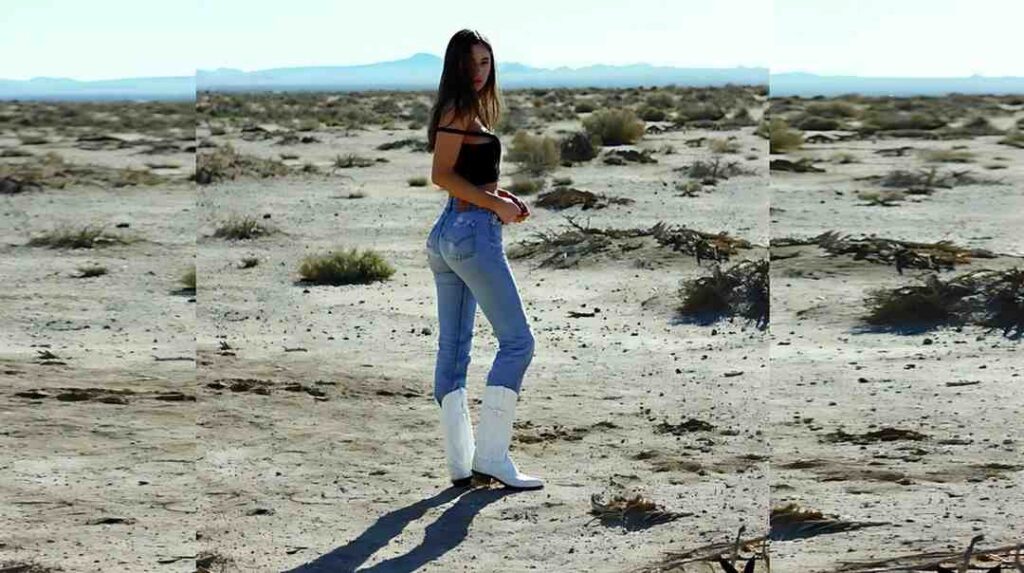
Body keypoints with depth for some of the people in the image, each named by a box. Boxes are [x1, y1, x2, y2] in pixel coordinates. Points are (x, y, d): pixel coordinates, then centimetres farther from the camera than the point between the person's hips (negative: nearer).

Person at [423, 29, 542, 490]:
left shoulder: (466, 110, 18)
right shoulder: (461, 110, -10)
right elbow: (441, 175, -18)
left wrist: (500, 195, 11)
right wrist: (495, 205, -15)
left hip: (446, 235, 10)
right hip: (473, 231, -10)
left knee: (454, 348, 7)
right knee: (517, 341, -7)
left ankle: (460, 462, 10)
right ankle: (490, 456, -10)